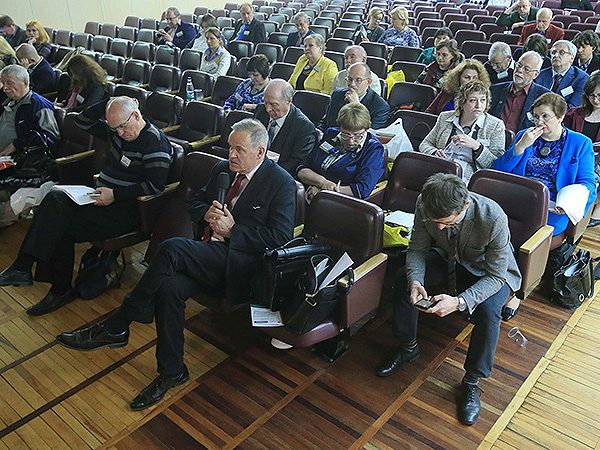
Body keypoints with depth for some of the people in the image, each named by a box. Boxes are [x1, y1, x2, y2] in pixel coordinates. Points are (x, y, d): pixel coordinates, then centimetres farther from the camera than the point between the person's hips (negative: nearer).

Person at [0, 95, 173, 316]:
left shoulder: (154, 141, -13)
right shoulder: (118, 132, 13)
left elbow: (156, 185, -21)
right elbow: (83, 121, 20)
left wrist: (114, 195, -21)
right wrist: (109, 103, 6)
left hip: (125, 209, -8)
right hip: (104, 198, 9)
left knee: (62, 227, -19)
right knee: (55, 198, -14)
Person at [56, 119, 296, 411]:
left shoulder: (282, 183, -4)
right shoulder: (223, 169, 16)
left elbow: (280, 238, -10)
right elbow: (195, 203, 24)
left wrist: (232, 229, -14)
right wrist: (207, 212, 0)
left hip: (240, 263, -6)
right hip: (209, 256, 7)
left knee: (172, 248, -28)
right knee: (169, 287, -25)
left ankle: (115, 328, -15)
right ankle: (171, 372, -8)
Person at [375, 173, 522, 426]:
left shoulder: (494, 219, -38)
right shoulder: (425, 205, -27)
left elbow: (496, 276, -29)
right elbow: (417, 249, -12)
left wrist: (459, 302, -44)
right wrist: (415, 281, -33)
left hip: (489, 271, -4)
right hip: (448, 260, 4)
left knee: (488, 312, -32)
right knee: (404, 282, -17)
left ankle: (471, 382, -6)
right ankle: (408, 348, 10)